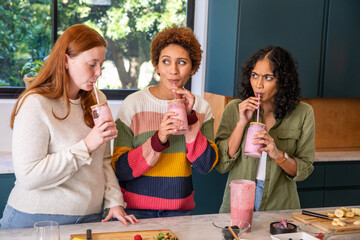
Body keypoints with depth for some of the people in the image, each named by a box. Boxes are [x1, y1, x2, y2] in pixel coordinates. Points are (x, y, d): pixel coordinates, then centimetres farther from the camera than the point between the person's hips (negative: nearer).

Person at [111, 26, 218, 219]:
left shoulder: (201, 107, 1)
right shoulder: (133, 104, -8)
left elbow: (205, 166, -8)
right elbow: (120, 169, -11)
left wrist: (190, 118, -17)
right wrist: (158, 140, -24)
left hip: (180, 208, 3)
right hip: (135, 208, -2)